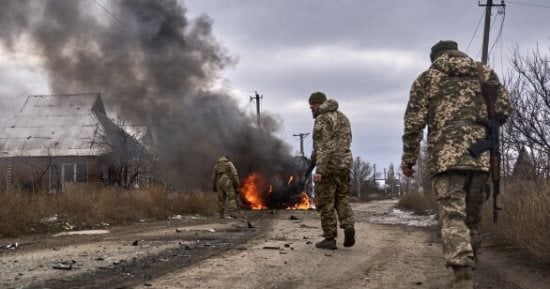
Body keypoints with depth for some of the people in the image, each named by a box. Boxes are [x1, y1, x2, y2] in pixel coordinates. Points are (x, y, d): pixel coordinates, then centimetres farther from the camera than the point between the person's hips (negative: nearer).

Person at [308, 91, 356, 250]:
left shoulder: (322, 120, -11)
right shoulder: (342, 117, 16)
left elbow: (323, 146, -20)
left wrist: (319, 171, -25)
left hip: (328, 166, -7)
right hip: (344, 164, 7)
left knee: (325, 203, 2)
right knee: (342, 199, 15)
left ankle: (329, 239, 5)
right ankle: (348, 226, -8)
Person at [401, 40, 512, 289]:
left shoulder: (426, 78, 12)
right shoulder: (485, 72, 18)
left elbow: (414, 122, 3)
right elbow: (504, 109, 9)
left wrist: (408, 158, 8)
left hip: (446, 154, -3)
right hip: (481, 154, 3)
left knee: (452, 216, -10)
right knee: (472, 215, 14)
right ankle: (468, 267, 22)